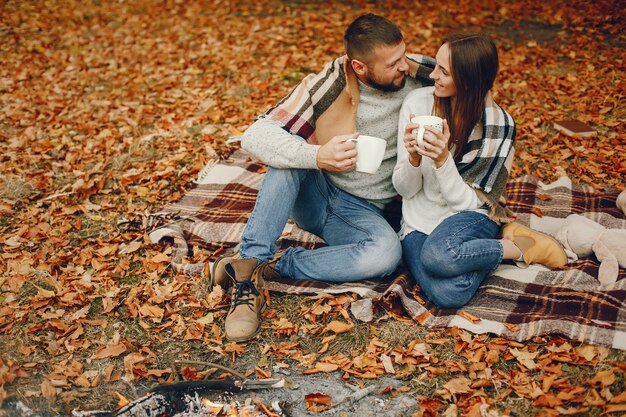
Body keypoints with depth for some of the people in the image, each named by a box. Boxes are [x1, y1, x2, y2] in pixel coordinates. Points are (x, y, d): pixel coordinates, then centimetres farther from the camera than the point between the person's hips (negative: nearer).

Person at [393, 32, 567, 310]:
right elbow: (404, 189, -4)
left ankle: (517, 248, -8)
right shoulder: (418, 102, -8)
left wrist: (442, 159, -28)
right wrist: (414, 158, -26)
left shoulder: (497, 125, -12)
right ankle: (490, 247, 0)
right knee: (447, 294, -31)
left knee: (439, 254, -39)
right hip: (419, 222, 1)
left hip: (469, 216, -1)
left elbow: (468, 201, -12)